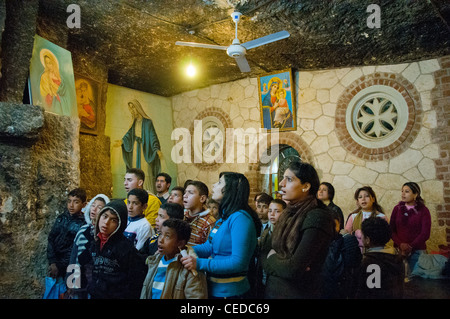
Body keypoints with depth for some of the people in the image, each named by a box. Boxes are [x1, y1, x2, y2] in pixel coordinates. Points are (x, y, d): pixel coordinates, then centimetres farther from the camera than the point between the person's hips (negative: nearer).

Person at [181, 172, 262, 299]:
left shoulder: (240, 218, -22)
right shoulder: (224, 217, 6)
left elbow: (239, 262, -26)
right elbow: (209, 246, 8)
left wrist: (200, 264, -28)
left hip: (229, 291, -8)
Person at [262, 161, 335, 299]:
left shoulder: (317, 218, -19)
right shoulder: (287, 215, 5)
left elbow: (293, 269, -26)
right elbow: (265, 257, 4)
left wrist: (272, 260, -8)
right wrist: (280, 262, -16)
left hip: (297, 293, -7)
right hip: (271, 291, 7)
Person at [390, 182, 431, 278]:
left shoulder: (423, 211, 1)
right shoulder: (397, 208, 7)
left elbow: (425, 234, -4)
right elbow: (391, 230, 5)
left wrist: (410, 247, -11)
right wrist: (400, 244, -10)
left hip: (417, 251, -2)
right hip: (399, 249, 2)